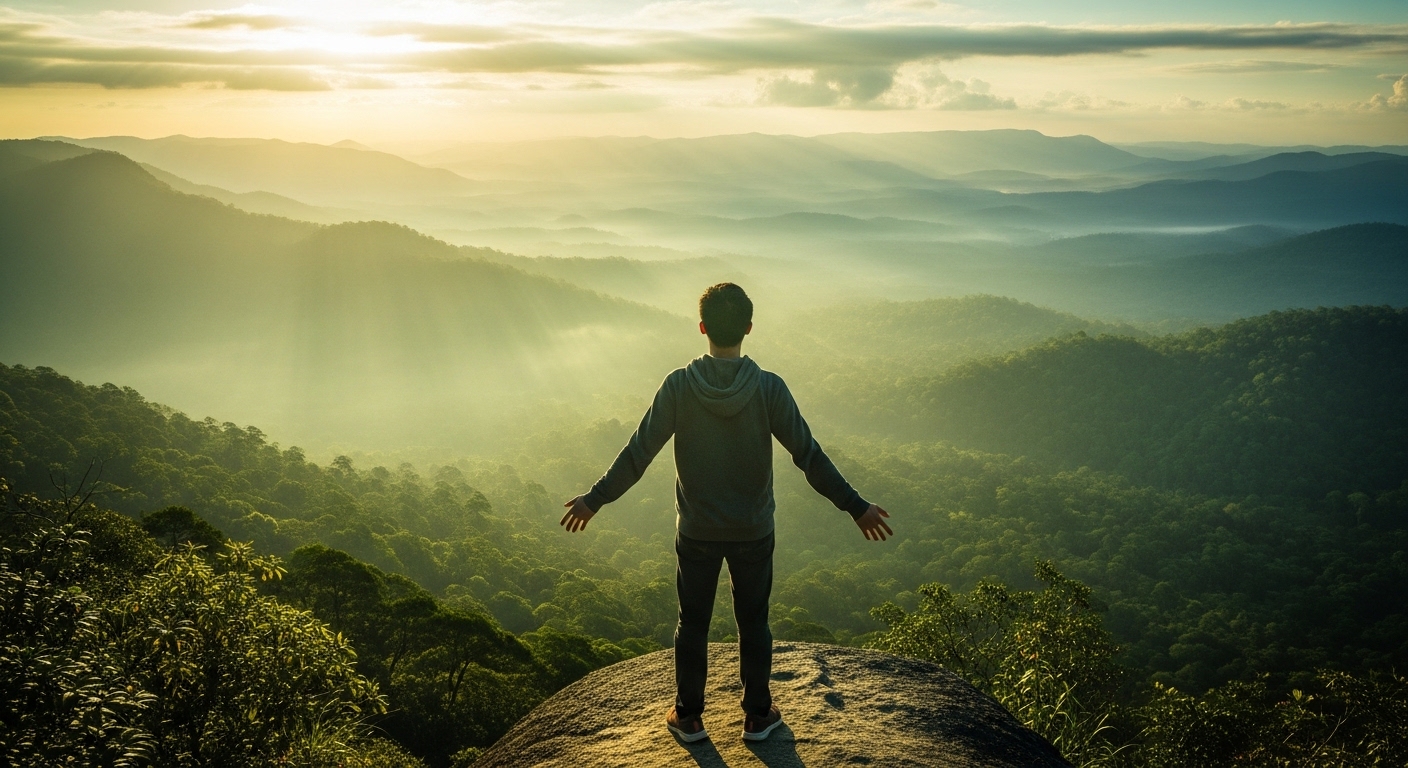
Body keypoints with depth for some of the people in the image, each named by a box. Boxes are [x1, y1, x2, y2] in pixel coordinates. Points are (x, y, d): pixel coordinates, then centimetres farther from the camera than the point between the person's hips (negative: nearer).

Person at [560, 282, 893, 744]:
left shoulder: (679, 386, -13)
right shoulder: (768, 388, -14)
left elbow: (638, 453, -10)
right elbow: (808, 455, -12)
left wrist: (595, 499, 2)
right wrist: (856, 507, -4)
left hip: (696, 532, 0)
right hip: (753, 532, 0)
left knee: (692, 624, 14)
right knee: (753, 624, 15)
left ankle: (689, 717, 25)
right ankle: (757, 716, 26)